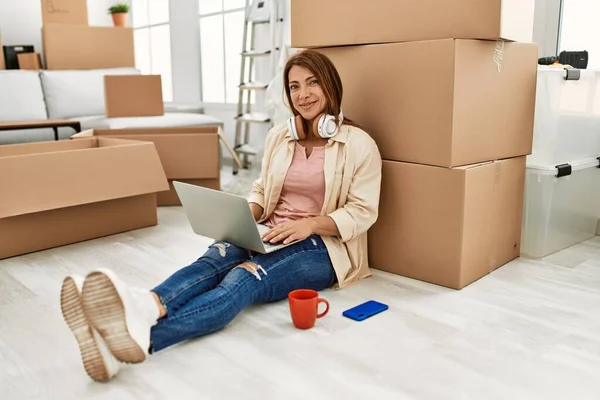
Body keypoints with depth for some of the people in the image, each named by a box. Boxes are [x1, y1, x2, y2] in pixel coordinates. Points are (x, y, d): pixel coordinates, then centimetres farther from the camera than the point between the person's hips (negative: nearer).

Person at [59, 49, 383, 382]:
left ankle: (144, 337, -59)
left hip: (320, 247, -5)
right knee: (213, 261, -29)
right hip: (270, 236, 5)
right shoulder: (279, 136, 11)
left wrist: (311, 224, -23)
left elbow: (363, 213, -8)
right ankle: (145, 309, -58)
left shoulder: (359, 144, -5)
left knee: (243, 279, -34)